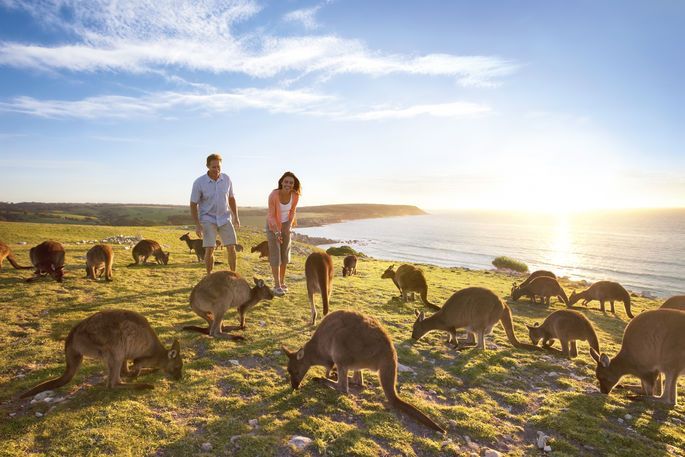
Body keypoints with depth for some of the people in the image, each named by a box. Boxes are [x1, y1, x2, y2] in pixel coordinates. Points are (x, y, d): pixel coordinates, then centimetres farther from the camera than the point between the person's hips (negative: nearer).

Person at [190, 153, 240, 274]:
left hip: (224, 218, 3)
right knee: (209, 249, -11)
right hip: (208, 219, -3)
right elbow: (193, 204, -7)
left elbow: (231, 198, 10)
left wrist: (236, 217, 9)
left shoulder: (226, 179, -2)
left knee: (231, 247, -2)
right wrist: (197, 225, -13)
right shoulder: (199, 182, -12)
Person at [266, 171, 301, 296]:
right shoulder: (273, 195, -29)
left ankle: (282, 281, 22)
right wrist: (277, 232, -31)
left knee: (285, 253, 8)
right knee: (275, 254, -7)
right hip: (273, 225, -4)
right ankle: (277, 286, -3)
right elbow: (271, 215, -21)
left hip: (286, 224, 4)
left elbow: (292, 211, -1)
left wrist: (289, 226, -14)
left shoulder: (295, 196, -19)